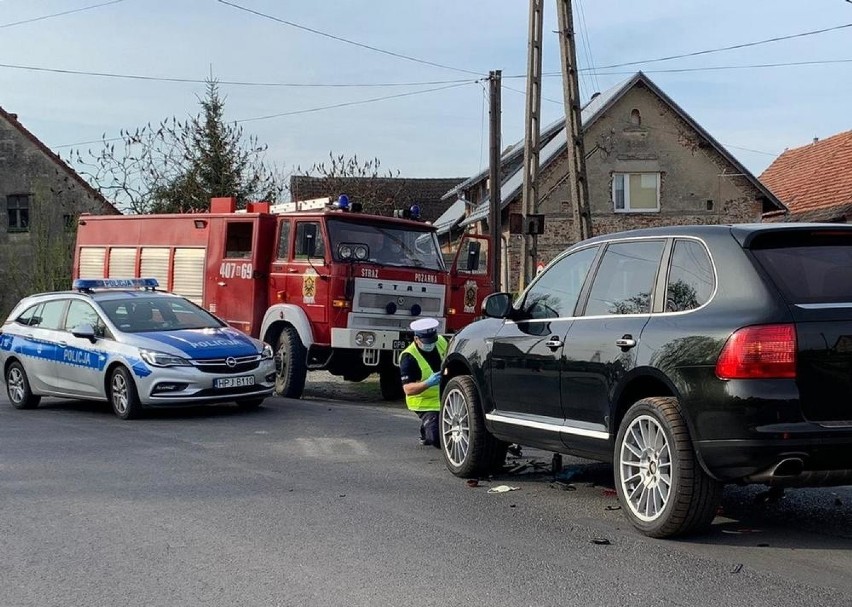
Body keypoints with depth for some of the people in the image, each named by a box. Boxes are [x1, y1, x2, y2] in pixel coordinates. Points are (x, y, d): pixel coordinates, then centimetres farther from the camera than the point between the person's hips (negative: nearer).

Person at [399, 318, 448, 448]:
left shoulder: (442, 342, -4)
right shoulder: (408, 357, -23)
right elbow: (407, 389, -28)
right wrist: (428, 383, -43)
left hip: (447, 399, 6)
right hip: (426, 404, -6)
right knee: (439, 440, -20)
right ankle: (426, 432, 13)